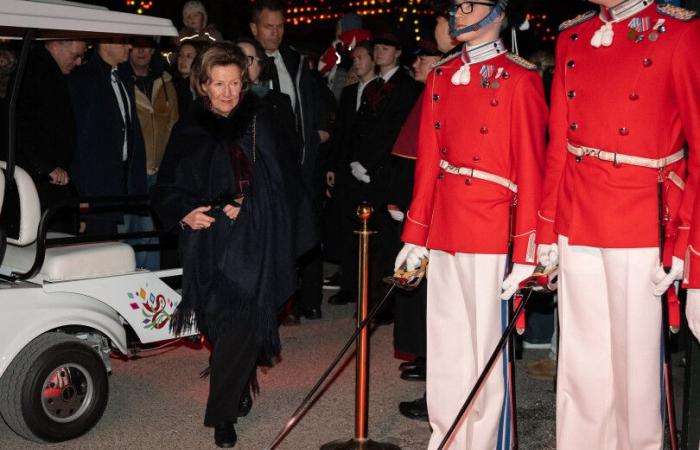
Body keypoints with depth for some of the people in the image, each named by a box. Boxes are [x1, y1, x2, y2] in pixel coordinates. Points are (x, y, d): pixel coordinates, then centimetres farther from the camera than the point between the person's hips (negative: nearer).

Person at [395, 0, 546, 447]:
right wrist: (415, 236, 11)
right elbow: (428, 161, 12)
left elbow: (530, 169, -10)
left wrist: (525, 254, -14)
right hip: (443, 233, 6)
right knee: (444, 350, 13)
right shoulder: (440, 77, 12)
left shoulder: (519, 79, -6)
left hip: (490, 233, -6)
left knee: (487, 351, 4)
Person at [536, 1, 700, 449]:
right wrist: (546, 231, 8)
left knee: (635, 358, 6)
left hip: (640, 224, -4)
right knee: (581, 359, 12)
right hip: (576, 223, 4)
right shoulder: (572, 37, 9)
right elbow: (558, 143, 10)